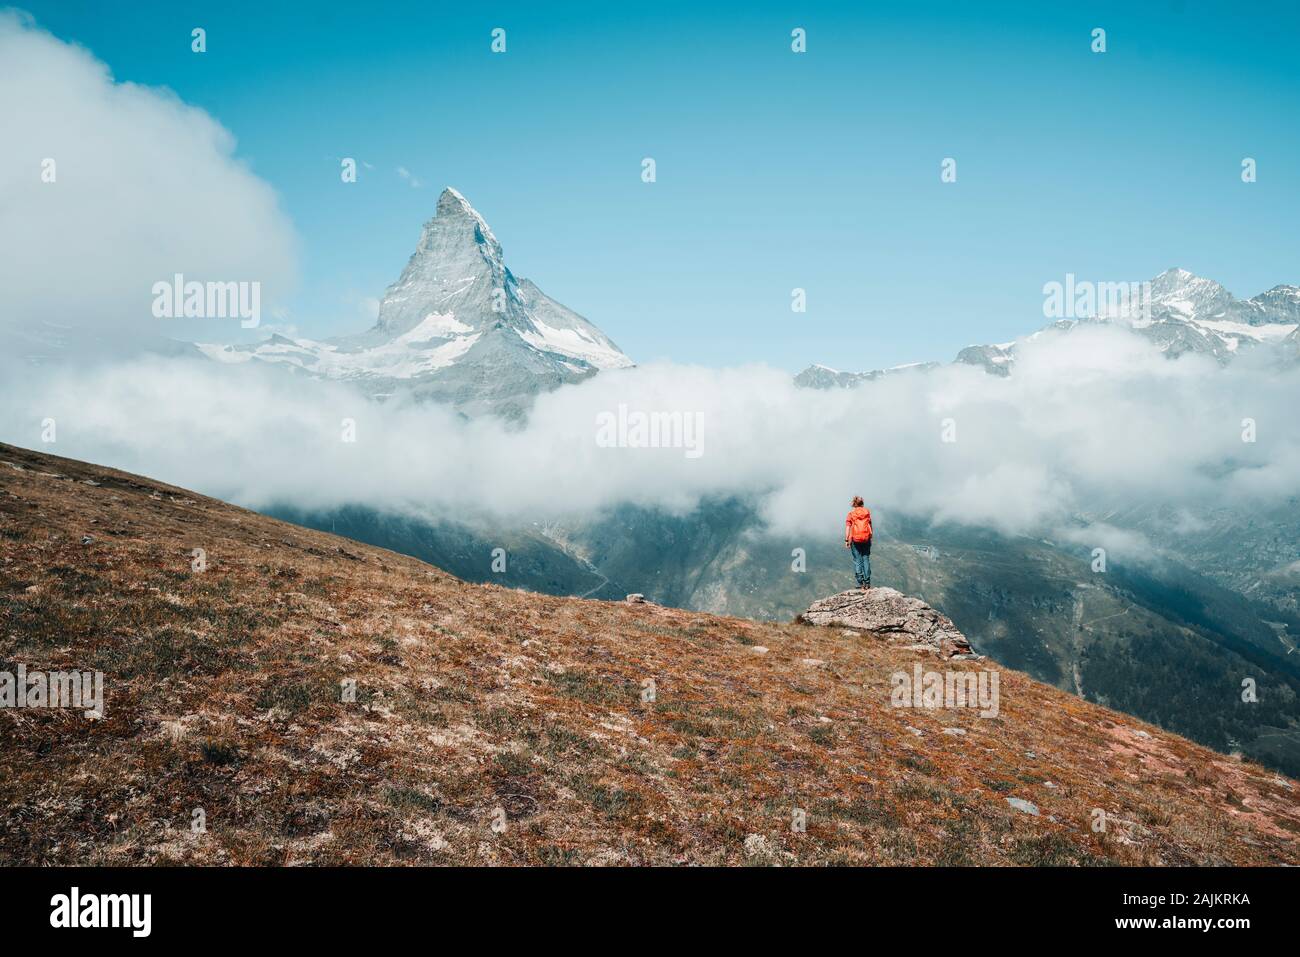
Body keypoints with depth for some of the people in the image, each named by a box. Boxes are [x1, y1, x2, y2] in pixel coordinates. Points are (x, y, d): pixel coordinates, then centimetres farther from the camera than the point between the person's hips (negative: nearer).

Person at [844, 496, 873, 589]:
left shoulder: (851, 513, -2)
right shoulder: (867, 511, 4)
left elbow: (847, 527, -6)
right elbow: (870, 525, 6)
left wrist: (846, 540, -4)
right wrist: (871, 536, 16)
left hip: (855, 539, -2)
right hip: (866, 538, 2)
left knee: (857, 560, 3)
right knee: (866, 559, 8)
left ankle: (861, 583, -1)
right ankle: (867, 583, 5)